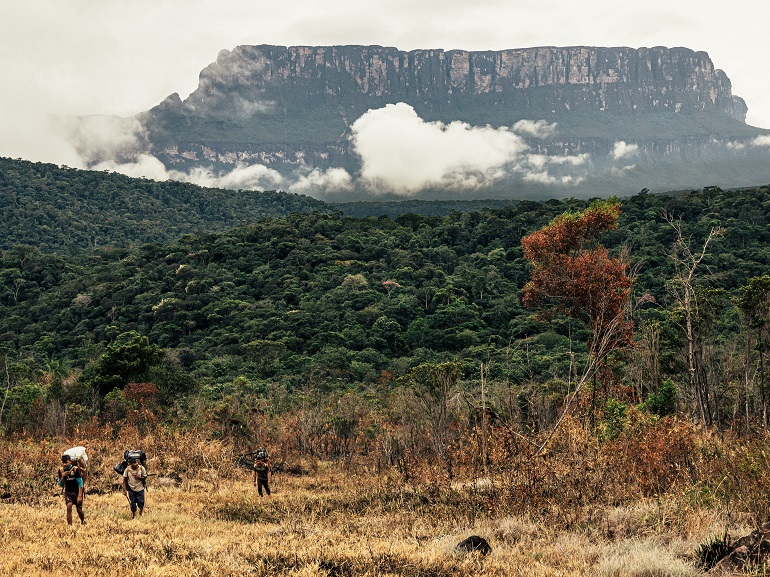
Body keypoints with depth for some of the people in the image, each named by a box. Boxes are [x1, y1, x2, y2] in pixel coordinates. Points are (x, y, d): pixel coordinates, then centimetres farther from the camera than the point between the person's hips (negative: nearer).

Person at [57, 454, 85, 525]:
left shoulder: (75, 469, -16)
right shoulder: (61, 470, -4)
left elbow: (80, 483, -14)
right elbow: (61, 485, 2)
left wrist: (80, 496, -19)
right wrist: (62, 476, -17)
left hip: (77, 492, -2)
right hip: (68, 492, 2)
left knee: (79, 510, 4)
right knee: (69, 506, -21)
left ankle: (83, 522, 35)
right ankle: (69, 525, -17)